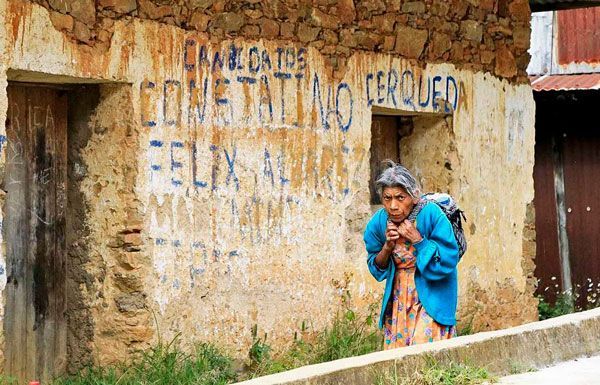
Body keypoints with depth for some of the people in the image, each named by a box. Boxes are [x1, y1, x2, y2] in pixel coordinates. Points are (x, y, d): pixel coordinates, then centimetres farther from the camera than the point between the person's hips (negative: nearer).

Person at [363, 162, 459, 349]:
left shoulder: (431, 215, -19)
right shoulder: (378, 223, -7)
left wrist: (417, 240, -25)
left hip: (431, 294, -4)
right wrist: (387, 247, -15)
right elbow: (376, 269, 4)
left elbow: (448, 261, -17)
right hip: (398, 297, 4)